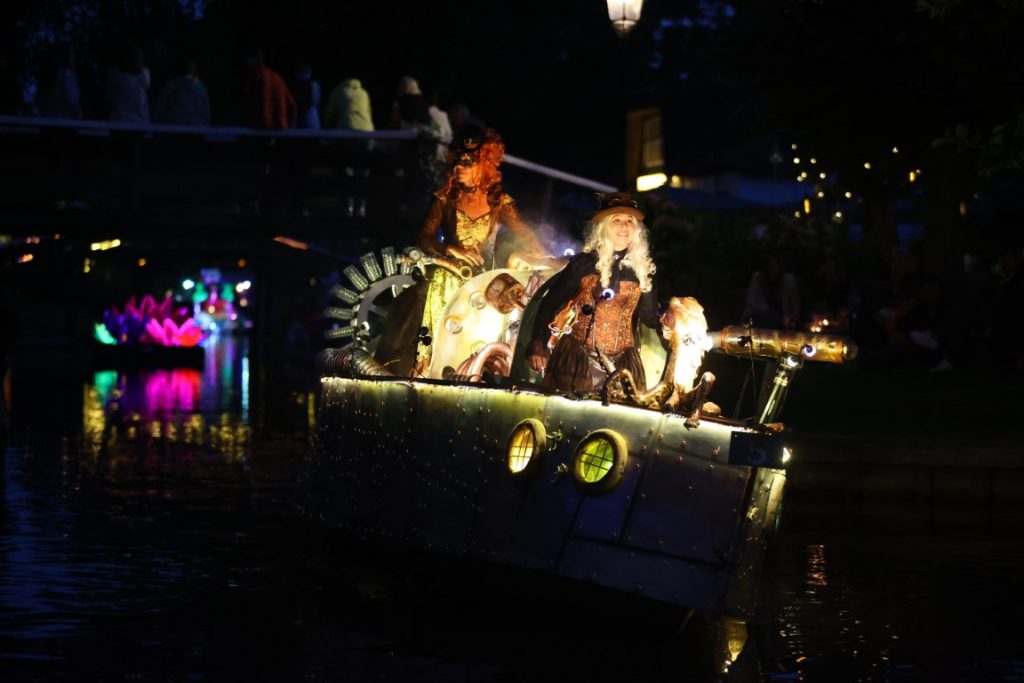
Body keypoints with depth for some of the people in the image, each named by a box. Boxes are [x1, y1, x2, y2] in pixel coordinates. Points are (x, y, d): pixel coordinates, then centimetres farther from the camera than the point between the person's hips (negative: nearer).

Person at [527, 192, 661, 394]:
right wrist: (538, 347, -3)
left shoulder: (641, 269, 6)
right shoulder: (584, 263, -1)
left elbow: (650, 318, 7)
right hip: (577, 359, -2)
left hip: (622, 365, 2)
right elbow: (550, 304, 2)